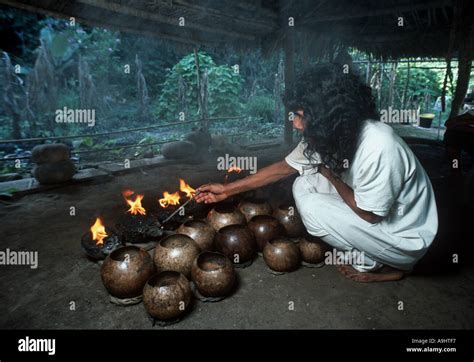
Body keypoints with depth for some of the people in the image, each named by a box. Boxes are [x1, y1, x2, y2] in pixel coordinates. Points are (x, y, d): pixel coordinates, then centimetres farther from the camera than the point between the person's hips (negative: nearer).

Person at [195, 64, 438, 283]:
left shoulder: (378, 147, -34)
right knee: (303, 185, -3)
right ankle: (362, 254, 6)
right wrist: (228, 190, 3)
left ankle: (375, 265, 1)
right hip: (372, 218, 7)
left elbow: (370, 215, -22)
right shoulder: (329, 136, -11)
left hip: (406, 238, -7)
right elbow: (283, 168, 1)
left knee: (312, 208, -21)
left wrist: (330, 174, -12)